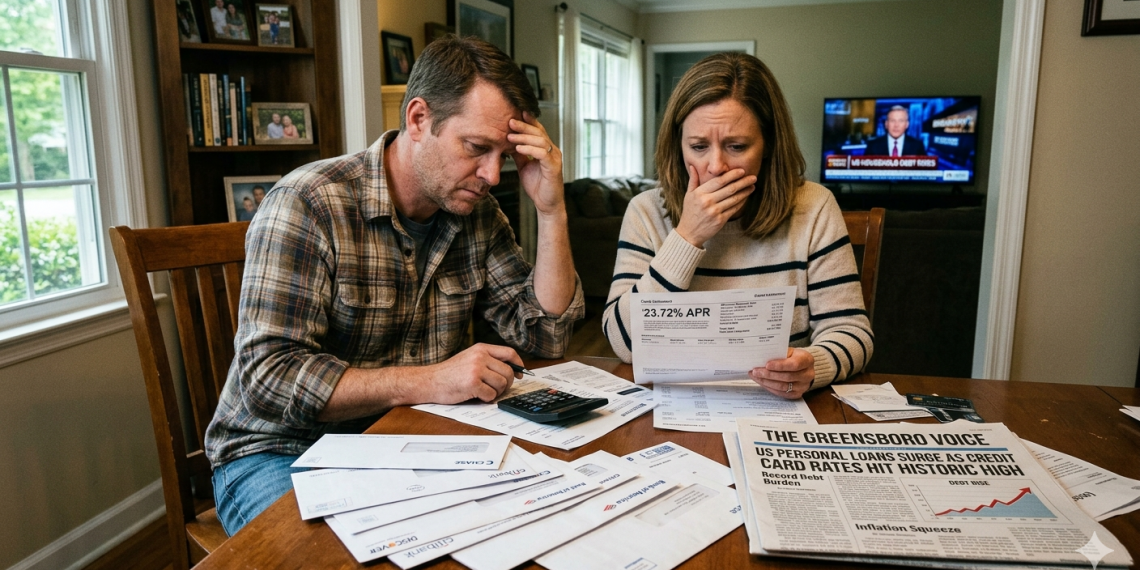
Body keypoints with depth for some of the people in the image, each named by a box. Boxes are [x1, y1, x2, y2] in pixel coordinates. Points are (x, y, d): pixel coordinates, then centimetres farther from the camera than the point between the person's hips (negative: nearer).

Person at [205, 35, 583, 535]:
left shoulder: (478, 214, 0)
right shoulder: (307, 205, -19)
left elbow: (546, 335, -1)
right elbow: (267, 377, -24)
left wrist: (552, 210, -12)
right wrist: (431, 381, -30)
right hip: (282, 452, -5)